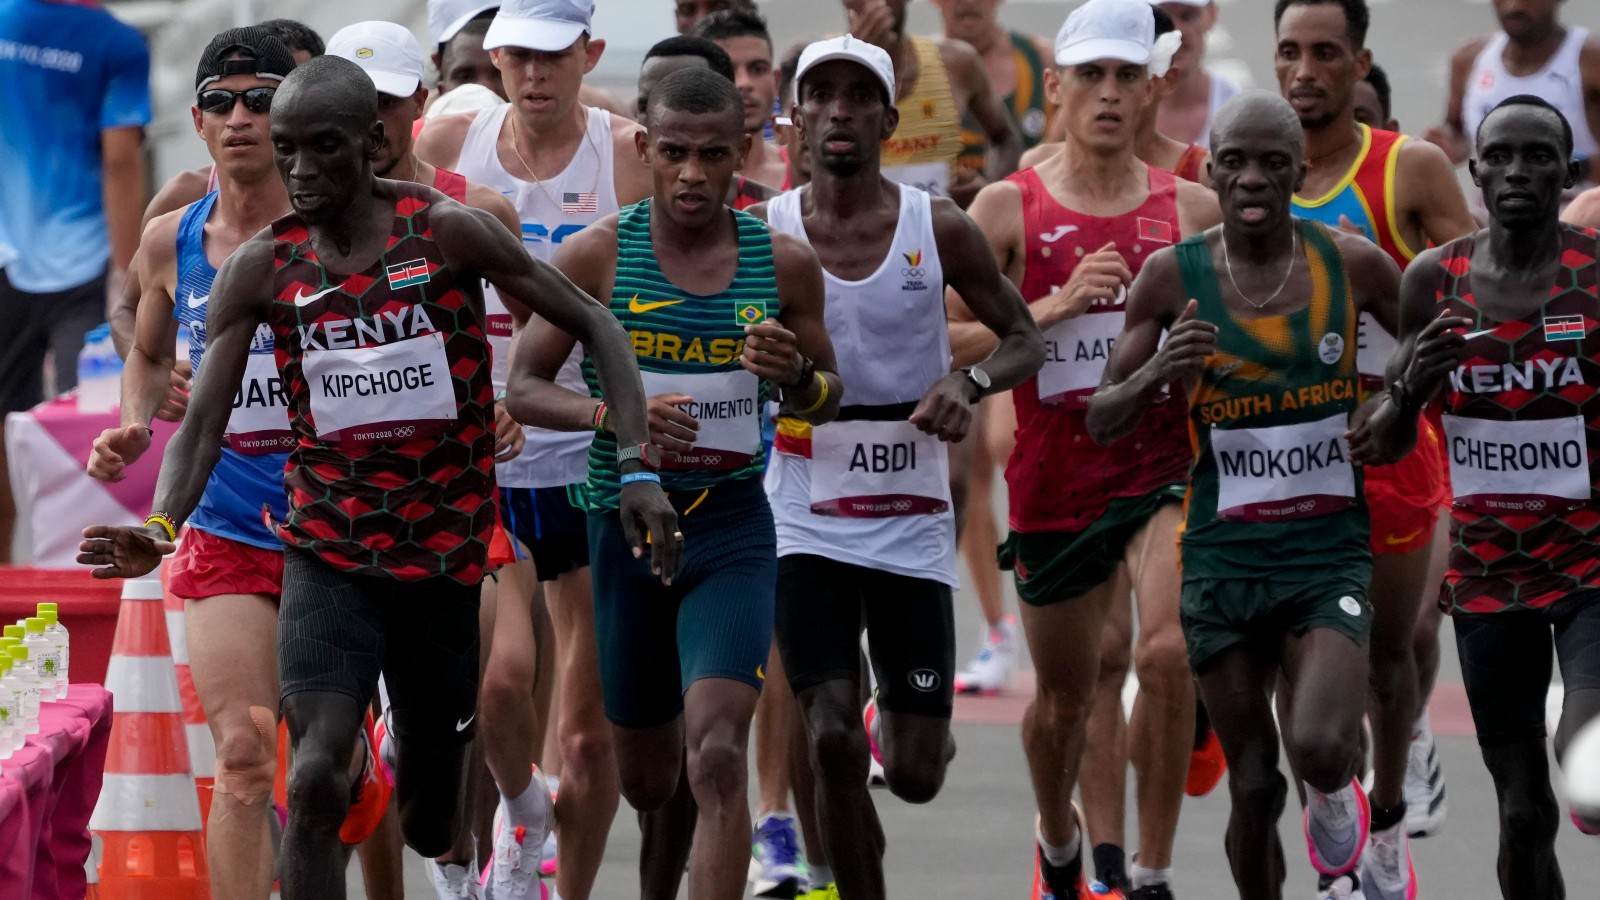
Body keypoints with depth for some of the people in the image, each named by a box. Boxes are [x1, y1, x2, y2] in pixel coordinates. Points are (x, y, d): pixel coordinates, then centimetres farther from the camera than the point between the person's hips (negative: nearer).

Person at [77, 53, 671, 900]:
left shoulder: (447, 232, -9)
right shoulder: (261, 267, -5)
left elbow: (594, 327, -4)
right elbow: (202, 423, -8)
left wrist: (638, 470, -14)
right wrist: (160, 528, -28)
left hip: (446, 553, 0)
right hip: (328, 555, 0)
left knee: (430, 828, 12)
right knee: (315, 781, -23)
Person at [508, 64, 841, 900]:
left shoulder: (783, 263, -1)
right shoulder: (598, 254, -6)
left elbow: (827, 399, 11)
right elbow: (523, 388, -3)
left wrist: (796, 375, -14)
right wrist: (612, 413, -23)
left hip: (733, 526, -1)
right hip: (625, 521, 1)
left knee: (717, 760, -20)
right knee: (646, 781, 15)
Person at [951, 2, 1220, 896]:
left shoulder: (1194, 208, 4)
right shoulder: (1007, 209, 0)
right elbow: (946, 341, -6)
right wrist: (1058, 305, -16)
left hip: (1165, 467, -1)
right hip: (1055, 478, 1)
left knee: (1168, 652, -25)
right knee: (1063, 696, 14)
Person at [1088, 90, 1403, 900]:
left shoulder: (1353, 265, -4)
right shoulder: (1173, 276, -4)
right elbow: (1102, 423, 0)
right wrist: (1155, 374, -21)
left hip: (1330, 552, -1)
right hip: (1224, 560, 1)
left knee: (1319, 748, -23)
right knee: (1255, 789, 5)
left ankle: (1335, 793, 14)